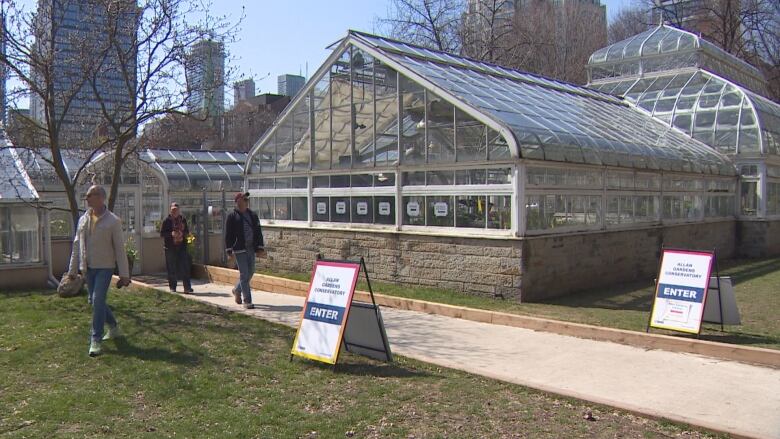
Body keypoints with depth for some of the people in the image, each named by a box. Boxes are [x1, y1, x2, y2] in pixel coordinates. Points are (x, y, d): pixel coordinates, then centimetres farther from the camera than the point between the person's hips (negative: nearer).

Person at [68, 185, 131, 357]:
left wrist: (124, 274, -11)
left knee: (98, 300, -13)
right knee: (94, 301, 13)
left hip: (105, 267, -6)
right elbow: (77, 246, 14)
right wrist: (72, 269, 13)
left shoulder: (113, 221, -8)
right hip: (89, 267, 6)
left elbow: (120, 248, -9)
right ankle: (113, 327, 34)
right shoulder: (83, 219, 7)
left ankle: (95, 340, -6)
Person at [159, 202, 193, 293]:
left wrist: (182, 233, -7)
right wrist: (171, 234, -16)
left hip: (182, 246, 2)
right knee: (172, 269, 1)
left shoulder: (183, 219, 9)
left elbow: (187, 231, 15)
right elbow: (162, 233, -1)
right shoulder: (167, 220, 0)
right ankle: (172, 287, 11)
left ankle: (187, 287, -2)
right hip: (170, 247, -2)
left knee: (185, 267, -3)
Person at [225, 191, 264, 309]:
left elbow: (258, 232, 12)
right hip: (239, 249, -5)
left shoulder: (253, 215, 12)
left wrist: (260, 247, 5)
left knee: (250, 272, 12)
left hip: (251, 249, 5)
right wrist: (229, 250, -9)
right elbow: (228, 234, -4)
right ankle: (247, 300, -1)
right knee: (244, 274, -6)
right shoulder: (232, 216, -3)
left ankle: (237, 290, 37)